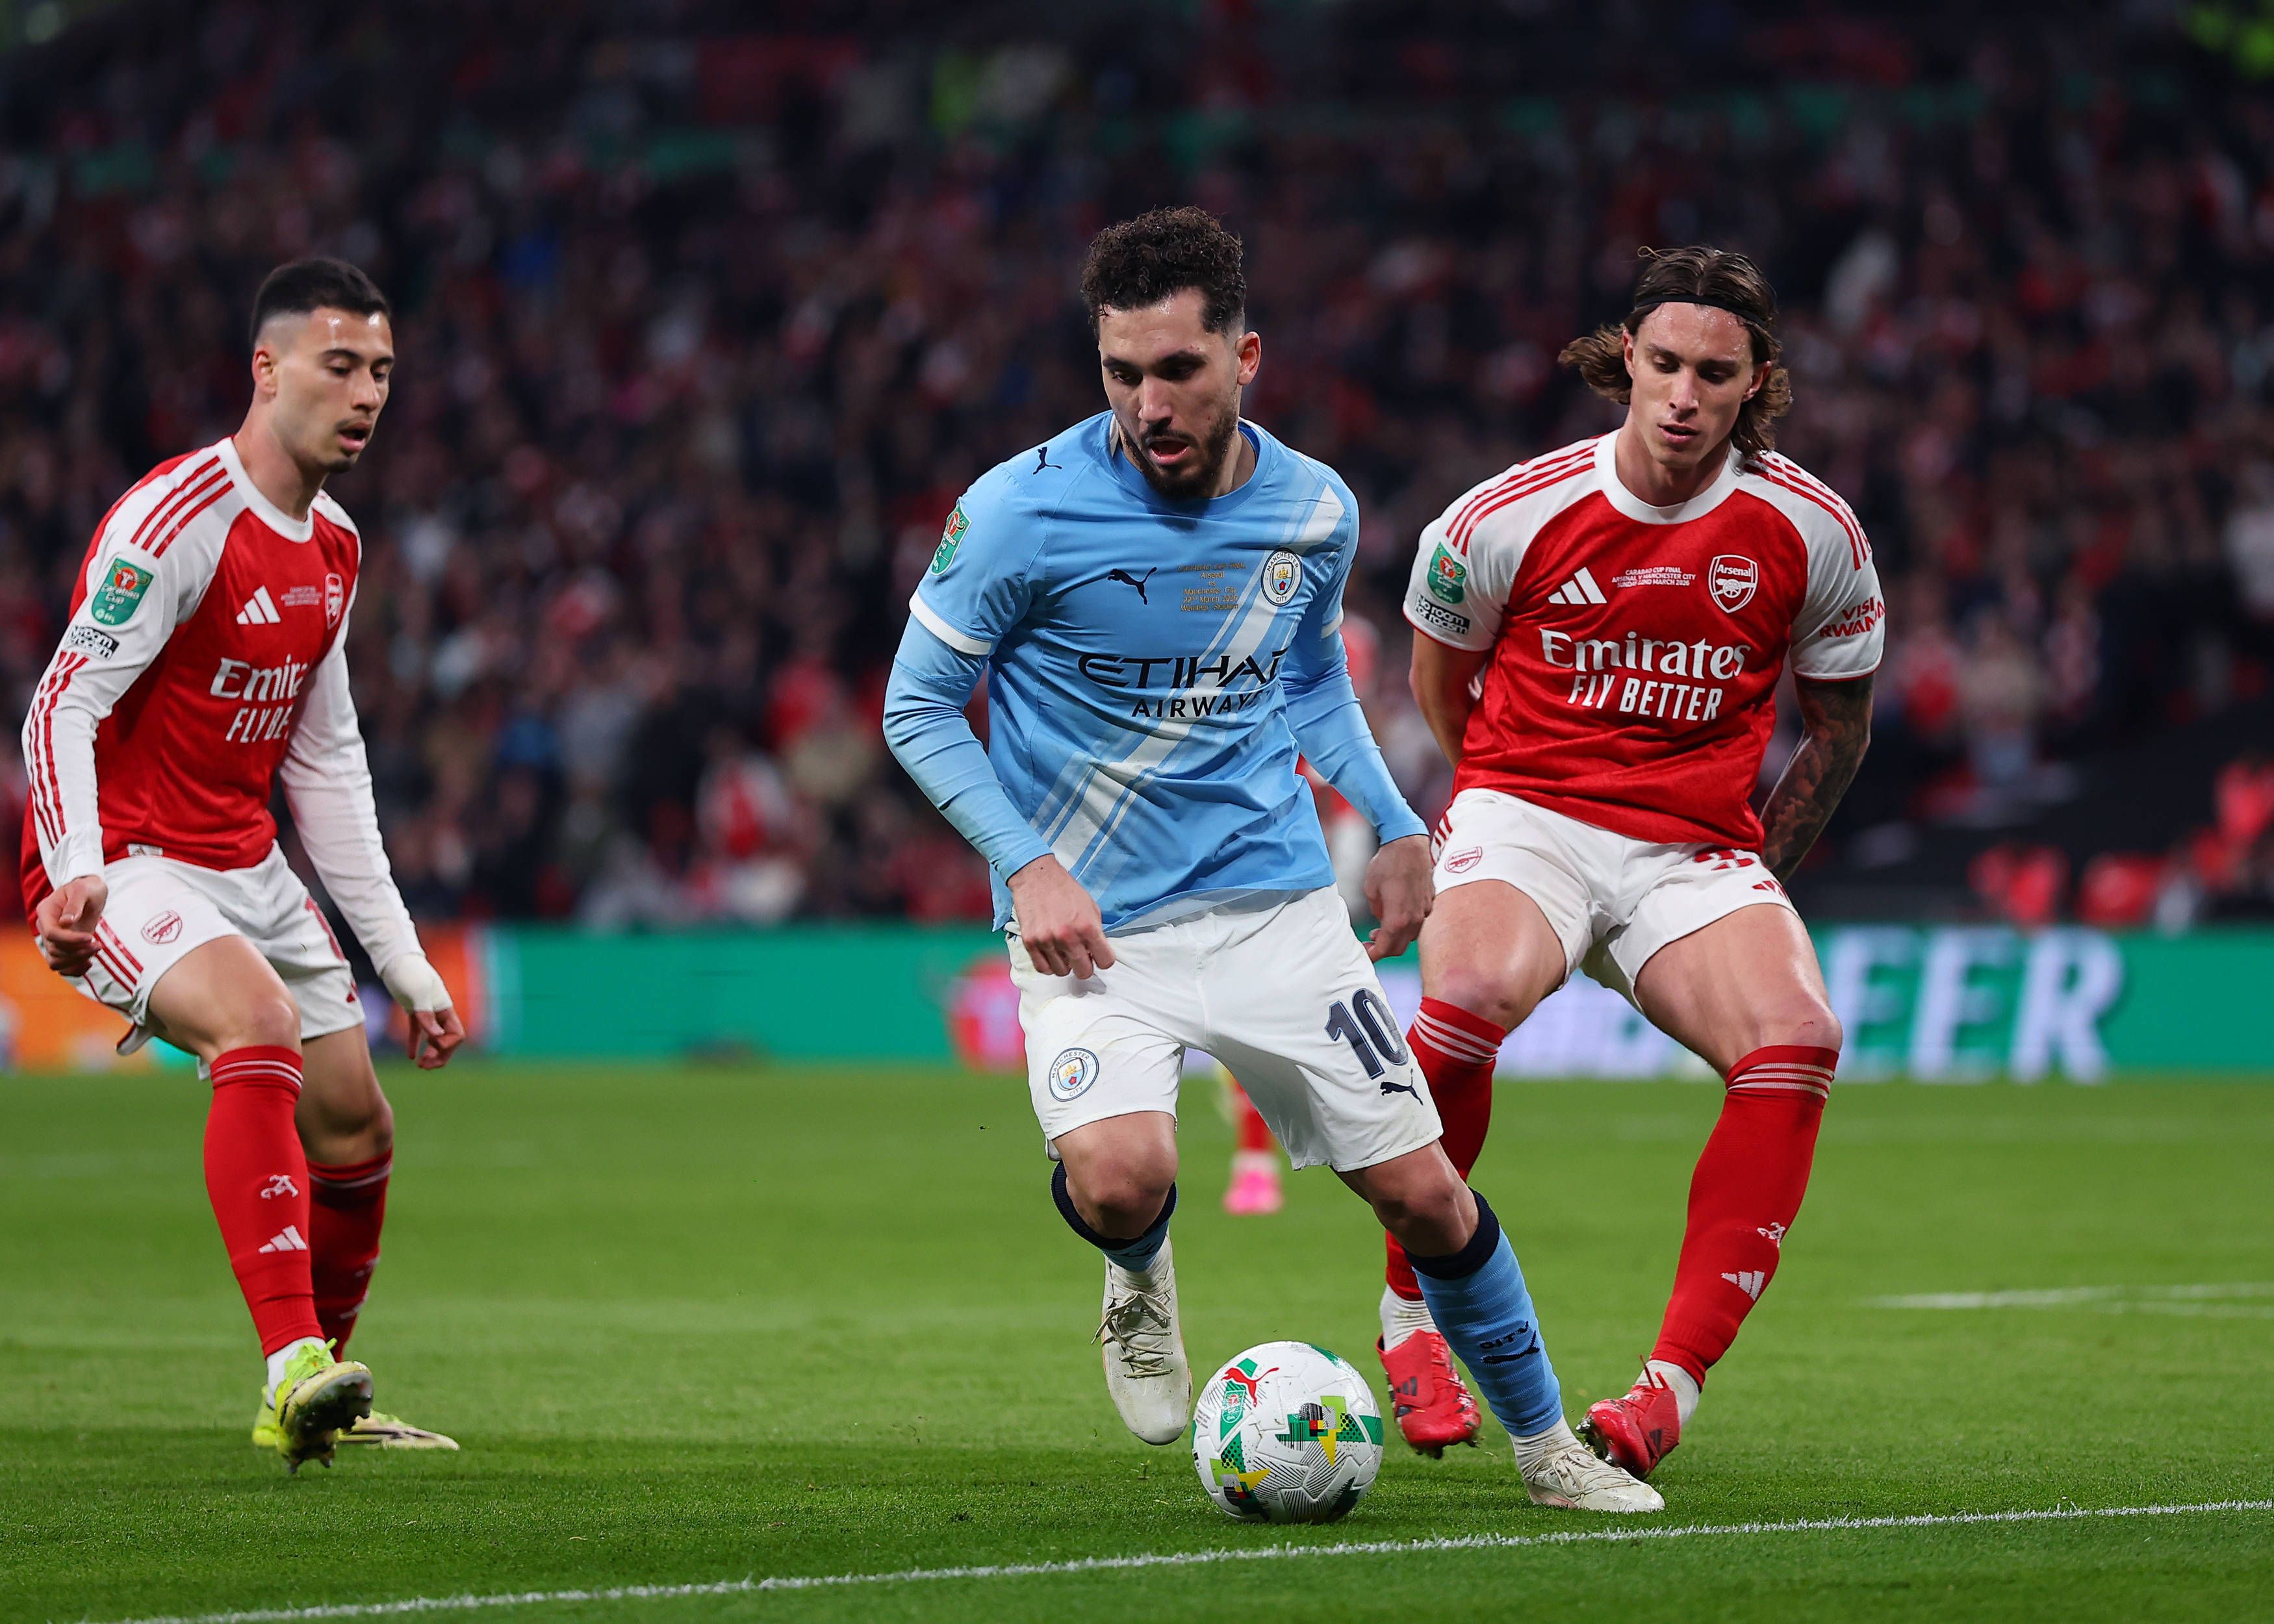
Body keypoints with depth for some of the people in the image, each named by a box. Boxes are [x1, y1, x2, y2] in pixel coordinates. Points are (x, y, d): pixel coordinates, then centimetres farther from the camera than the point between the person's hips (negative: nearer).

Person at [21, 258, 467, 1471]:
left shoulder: (333, 547, 11)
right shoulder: (177, 518, -16)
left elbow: (326, 763, 18)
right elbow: (61, 709, -21)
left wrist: (402, 961, 17)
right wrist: (75, 871, -37)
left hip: (247, 865, 9)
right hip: (125, 862, -9)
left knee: (355, 1131, 7)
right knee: (261, 1022, -34)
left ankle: (318, 1405, 28)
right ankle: (291, 1365, -41)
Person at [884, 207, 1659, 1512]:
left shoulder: (1315, 511, 0)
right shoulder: (1024, 511, -14)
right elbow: (920, 708, -3)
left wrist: (1396, 827, 11)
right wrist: (1028, 865, -15)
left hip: (1277, 902, 3)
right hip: (1093, 921, -3)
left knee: (1424, 1193, 2)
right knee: (1122, 1181, -28)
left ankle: (1546, 1443, 25)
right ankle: (1140, 1277, 10)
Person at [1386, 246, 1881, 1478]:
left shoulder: (1811, 532, -1)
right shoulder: (1511, 517, -4)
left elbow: (1838, 725, 14)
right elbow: (1438, 672, 15)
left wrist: (1762, 871, 9)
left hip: (1698, 852, 2)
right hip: (1523, 819, -2)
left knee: (1797, 1040, -29)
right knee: (1469, 995, -36)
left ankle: (1671, 1388, -28)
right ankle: (1411, 1313, -13)